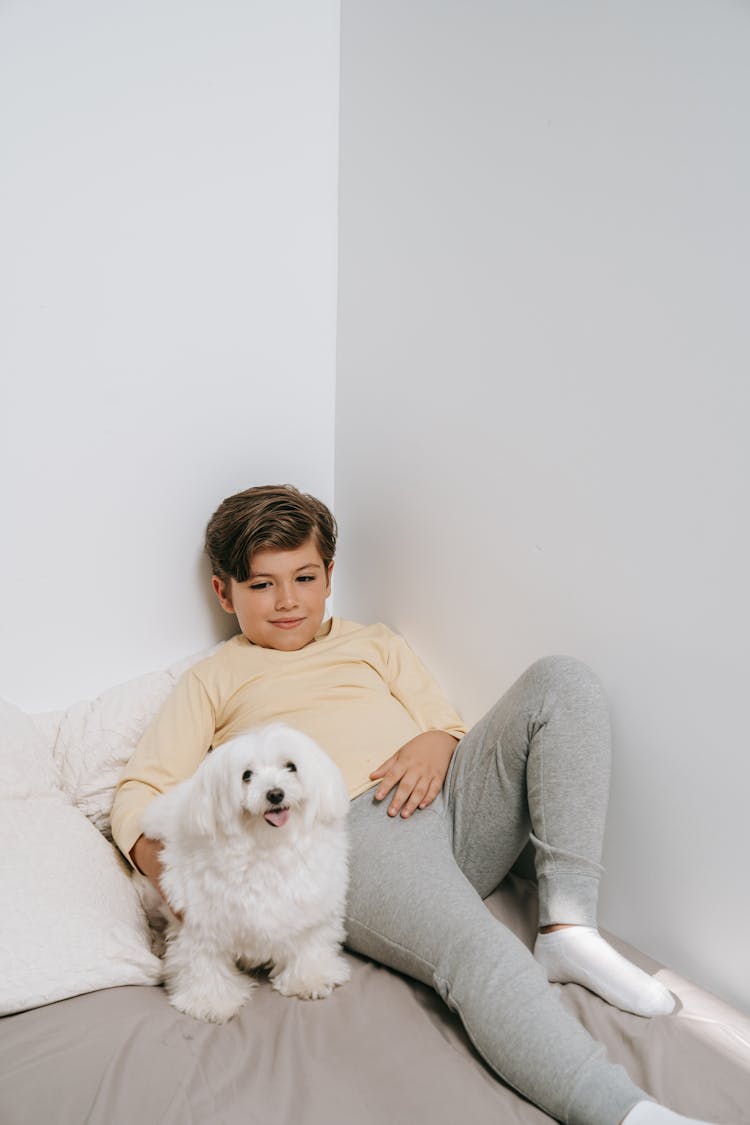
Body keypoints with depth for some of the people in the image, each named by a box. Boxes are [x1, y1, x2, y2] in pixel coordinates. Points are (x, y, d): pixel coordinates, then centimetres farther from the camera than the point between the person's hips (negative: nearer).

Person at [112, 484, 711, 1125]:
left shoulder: (374, 644, 30)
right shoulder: (214, 680, 20)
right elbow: (140, 795, 11)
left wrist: (435, 743, -4)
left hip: (446, 802, 5)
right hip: (353, 832, -4)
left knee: (561, 680, -18)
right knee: (477, 952, -36)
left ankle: (567, 931, -23)